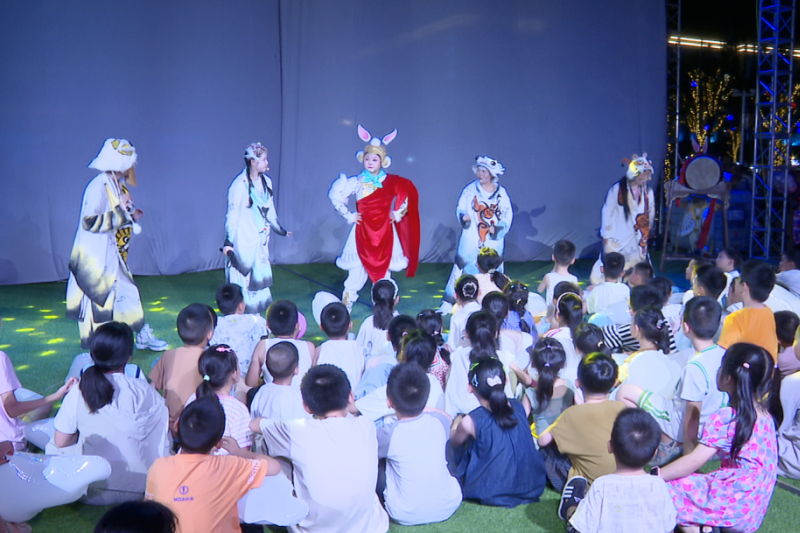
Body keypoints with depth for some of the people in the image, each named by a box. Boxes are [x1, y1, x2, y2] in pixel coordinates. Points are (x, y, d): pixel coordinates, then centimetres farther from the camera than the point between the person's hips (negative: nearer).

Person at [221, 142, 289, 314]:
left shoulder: (266, 181, 6)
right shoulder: (239, 184, -15)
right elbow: (232, 214, -14)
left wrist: (279, 229, 29)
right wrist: (228, 241, -17)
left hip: (261, 240, 7)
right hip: (243, 240, -7)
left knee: (260, 278, 11)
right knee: (243, 279, 0)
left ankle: (256, 316, 23)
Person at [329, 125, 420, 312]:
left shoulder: (390, 182, 0)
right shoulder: (357, 182, -4)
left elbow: (408, 195, 12)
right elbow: (335, 195, -2)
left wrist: (398, 214, 5)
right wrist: (348, 216, -3)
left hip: (385, 231, 2)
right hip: (363, 230, -2)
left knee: (384, 268, 9)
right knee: (358, 268, -3)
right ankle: (346, 304, 7)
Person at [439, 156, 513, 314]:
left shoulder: (501, 192, 1)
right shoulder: (470, 189, 0)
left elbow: (508, 215, 4)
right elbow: (460, 208, 1)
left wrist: (497, 229, -12)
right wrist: (463, 216, -22)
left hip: (493, 242, 1)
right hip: (471, 241, -1)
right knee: (462, 268, -4)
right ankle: (448, 303, 2)